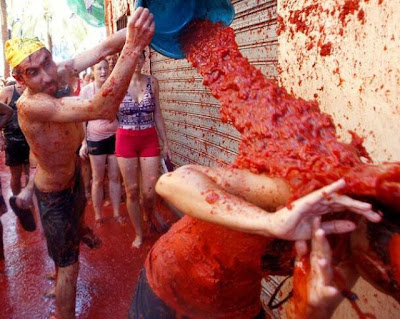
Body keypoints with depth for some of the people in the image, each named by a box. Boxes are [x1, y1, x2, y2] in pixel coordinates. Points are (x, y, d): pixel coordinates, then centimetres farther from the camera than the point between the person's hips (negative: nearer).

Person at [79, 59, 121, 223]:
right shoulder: (86, 90, -5)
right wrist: (83, 142, -4)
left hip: (115, 136, 1)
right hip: (96, 138, -1)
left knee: (115, 177, 8)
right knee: (98, 179, 8)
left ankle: (117, 213, 22)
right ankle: (98, 215, 23)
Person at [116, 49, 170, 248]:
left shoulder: (152, 82, 2)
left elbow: (157, 115, 7)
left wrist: (165, 143, 7)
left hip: (149, 140, 1)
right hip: (125, 140, -1)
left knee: (149, 192, -1)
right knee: (131, 191, 7)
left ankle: (150, 213, 35)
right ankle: (139, 234, 26)